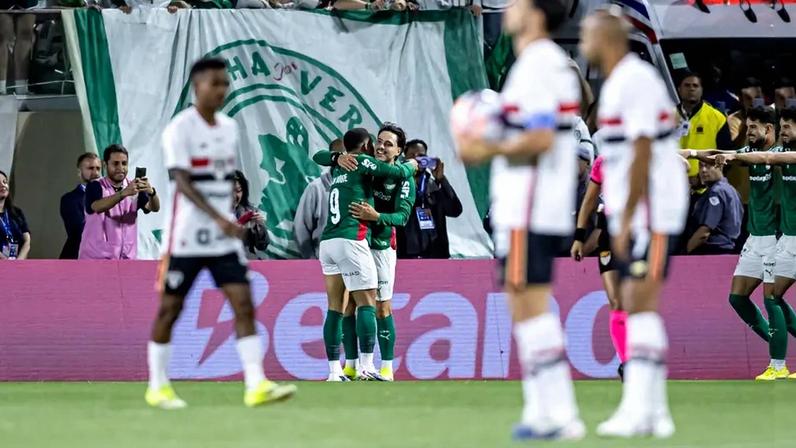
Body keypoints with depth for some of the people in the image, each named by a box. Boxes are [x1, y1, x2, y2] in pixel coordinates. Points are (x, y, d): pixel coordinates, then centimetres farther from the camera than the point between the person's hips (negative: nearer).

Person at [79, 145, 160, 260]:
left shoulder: (135, 188, 5)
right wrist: (123, 193, -43)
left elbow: (154, 207, -10)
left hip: (125, 262, 4)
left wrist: (151, 192, -34)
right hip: (95, 260, -4)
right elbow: (98, 207, -27)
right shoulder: (95, 187, -6)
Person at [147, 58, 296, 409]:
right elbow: (183, 183, -21)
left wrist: (231, 219, 16)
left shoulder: (229, 127, 10)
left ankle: (256, 386, -14)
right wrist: (219, 218, -30)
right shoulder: (179, 129, -11)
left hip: (224, 237, 6)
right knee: (170, 309, 5)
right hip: (185, 237, -6)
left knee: (243, 304, -7)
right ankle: (158, 387, 18)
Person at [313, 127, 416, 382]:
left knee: (336, 308, 6)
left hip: (327, 243, 8)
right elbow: (398, 174, -6)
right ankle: (366, 367, -14)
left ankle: (334, 371, 3)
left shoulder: (338, 167, 20)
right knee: (366, 303, -6)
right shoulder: (363, 163, -1)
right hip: (351, 241, -8)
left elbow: (319, 156, 42)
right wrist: (411, 166, 14)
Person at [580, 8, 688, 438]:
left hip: (649, 210, -10)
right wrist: (621, 220, 18)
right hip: (631, 214, 10)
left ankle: (638, 407, -17)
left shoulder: (636, 82, -15)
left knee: (640, 305, -13)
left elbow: (642, 157, -19)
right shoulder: (617, 83, 16)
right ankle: (653, 410, 9)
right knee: (639, 308, 8)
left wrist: (625, 221, -19)